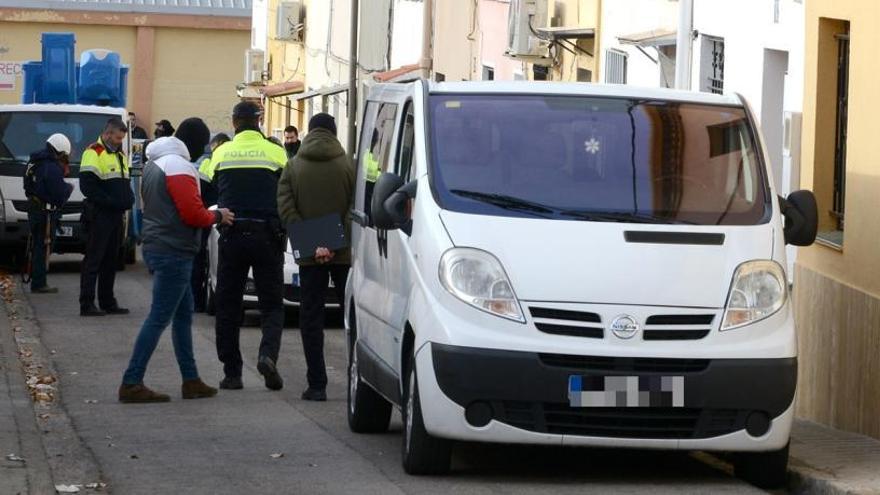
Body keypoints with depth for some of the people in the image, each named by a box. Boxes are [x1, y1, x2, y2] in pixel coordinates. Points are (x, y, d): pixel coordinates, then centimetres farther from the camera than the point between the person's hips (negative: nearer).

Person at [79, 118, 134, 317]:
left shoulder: (120, 155, 19)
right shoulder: (94, 153, -10)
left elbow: (125, 184, 25)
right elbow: (88, 186, -19)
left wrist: (128, 199, 4)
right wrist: (110, 201, -21)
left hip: (116, 216, 9)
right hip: (99, 216, -9)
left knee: (110, 261, 13)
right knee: (93, 261, -7)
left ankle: (108, 302, 20)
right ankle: (86, 305, -7)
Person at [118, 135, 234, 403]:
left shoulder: (153, 164, 14)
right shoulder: (180, 167, -17)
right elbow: (193, 213, -21)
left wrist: (207, 213, 14)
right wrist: (217, 216, -2)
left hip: (156, 247, 10)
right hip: (173, 252, -10)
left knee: (184, 313, 16)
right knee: (159, 318, -8)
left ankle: (191, 380, 19)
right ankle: (132, 384, -9)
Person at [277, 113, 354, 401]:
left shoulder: (293, 167, 2)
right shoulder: (348, 166, -1)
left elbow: (285, 208, -7)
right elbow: (355, 210, -9)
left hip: (309, 257, 0)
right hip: (344, 255, 0)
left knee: (311, 318, 4)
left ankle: (317, 385, -2)